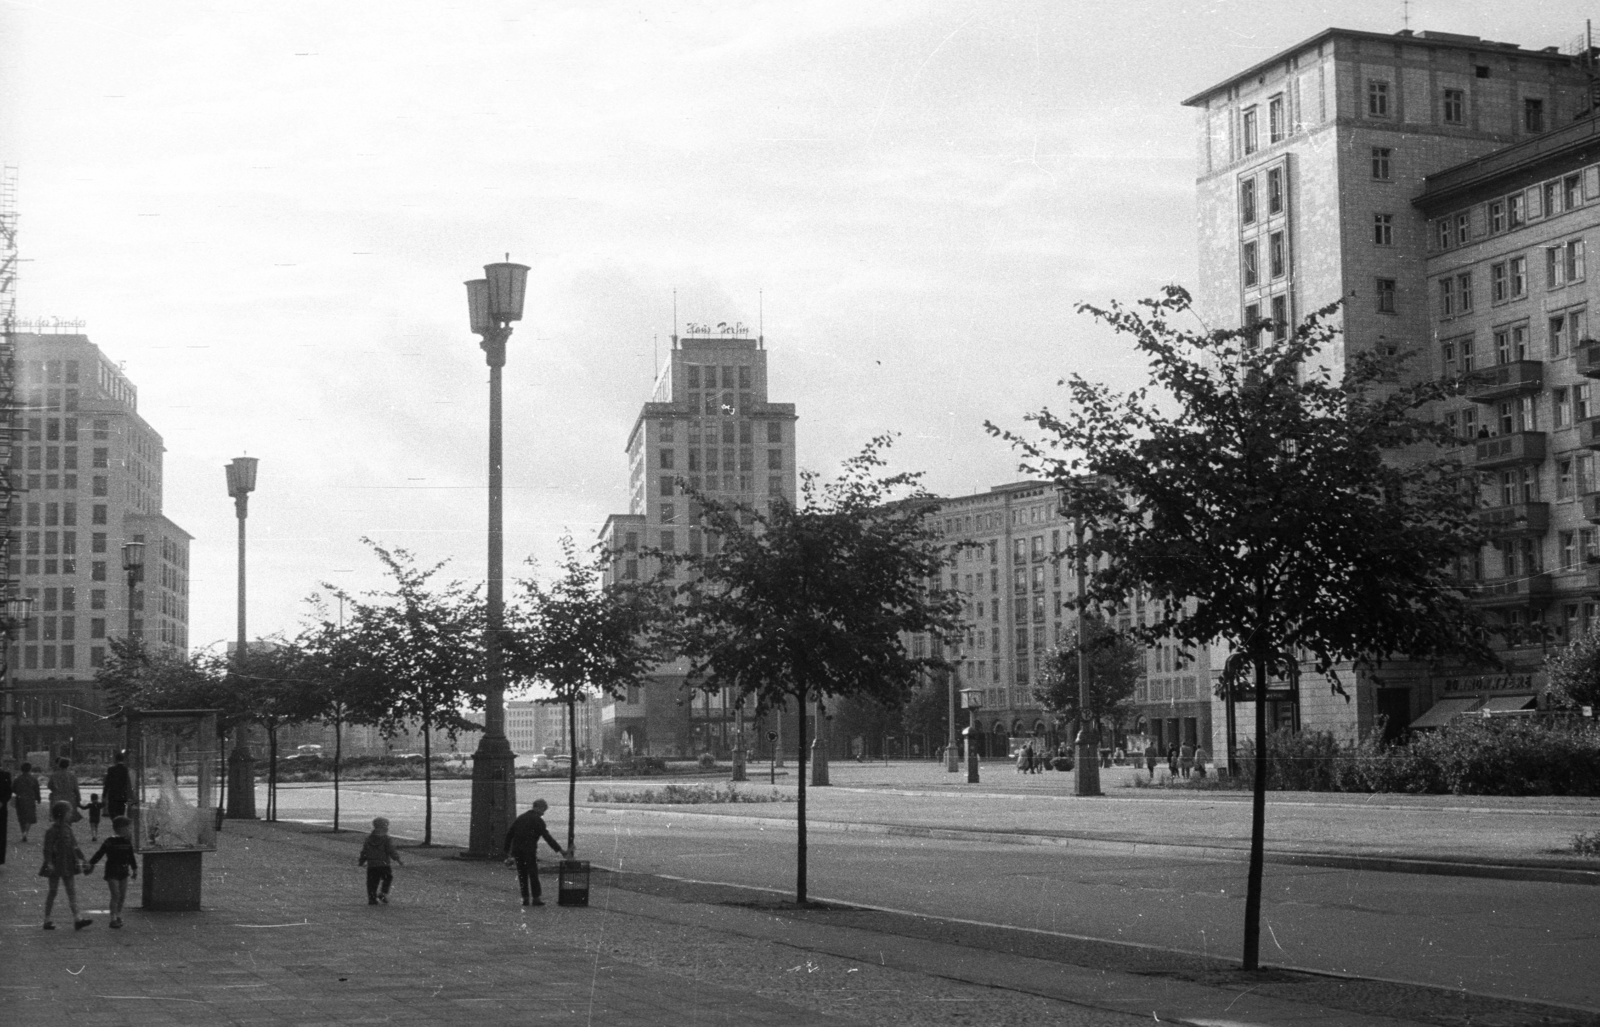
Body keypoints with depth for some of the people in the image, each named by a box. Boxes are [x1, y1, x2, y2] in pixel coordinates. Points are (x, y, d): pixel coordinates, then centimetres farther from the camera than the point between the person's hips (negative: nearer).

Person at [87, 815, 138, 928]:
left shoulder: (127, 842, 6)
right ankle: (113, 919, -5)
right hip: (112, 872, -6)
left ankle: (118, 916, 22)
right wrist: (91, 863, -5)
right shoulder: (110, 841, -11)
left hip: (123, 872, 6)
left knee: (122, 895, 8)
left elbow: (131, 857, 16)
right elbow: (99, 853, -6)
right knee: (115, 894, -10)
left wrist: (134, 869, 19)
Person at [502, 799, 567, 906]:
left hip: (516, 850, 6)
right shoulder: (537, 820, -3)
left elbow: (509, 835, 16)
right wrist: (560, 850, -10)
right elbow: (547, 837, -10)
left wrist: (507, 852, 19)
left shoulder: (520, 818, 17)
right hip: (529, 850, -6)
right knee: (533, 874, 1)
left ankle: (525, 898, 8)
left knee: (522, 875, 9)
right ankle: (535, 898, 0)